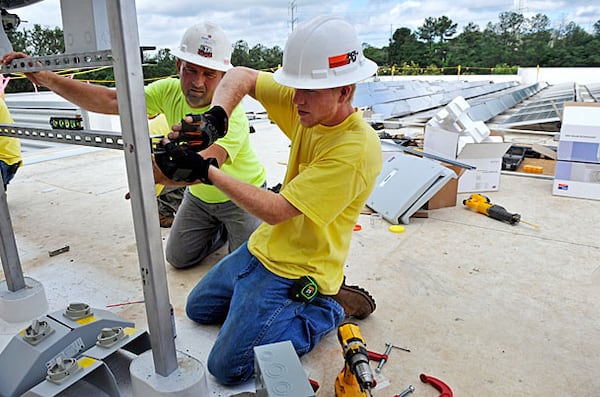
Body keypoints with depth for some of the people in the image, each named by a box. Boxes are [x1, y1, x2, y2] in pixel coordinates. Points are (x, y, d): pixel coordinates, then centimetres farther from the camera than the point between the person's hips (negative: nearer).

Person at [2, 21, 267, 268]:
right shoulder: (170, 91, -15)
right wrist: (47, 78, -27)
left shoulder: (230, 114, -34)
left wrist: (161, 174, -66)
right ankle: (222, 228, 35)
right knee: (178, 258, 12)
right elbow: (110, 100, -20)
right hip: (199, 194, 5)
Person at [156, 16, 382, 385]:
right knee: (198, 309, 26)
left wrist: (206, 170, -26)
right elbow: (241, 76, 0)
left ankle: (329, 308, 4)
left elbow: (275, 211, -29)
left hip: (295, 272, -8)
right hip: (262, 247, 9)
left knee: (227, 367, -9)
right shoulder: (309, 104, -7)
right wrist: (214, 116, -19)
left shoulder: (357, 149, -29)